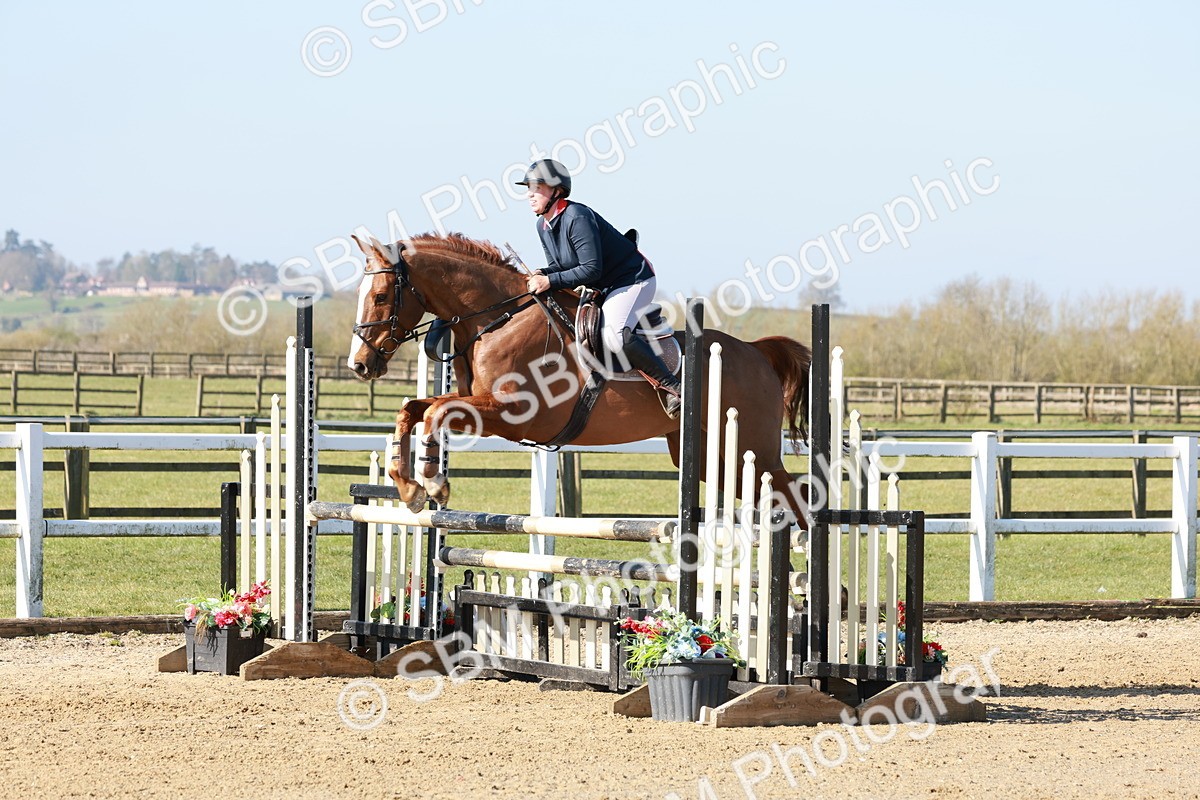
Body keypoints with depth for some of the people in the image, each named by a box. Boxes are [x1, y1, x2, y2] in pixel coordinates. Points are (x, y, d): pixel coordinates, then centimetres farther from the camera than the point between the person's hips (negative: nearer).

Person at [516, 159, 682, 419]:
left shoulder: (576, 218, -25)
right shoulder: (543, 225, 4)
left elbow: (591, 269, -28)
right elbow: (558, 265, 12)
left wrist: (550, 282, -29)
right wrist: (540, 275, -10)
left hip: (633, 281, -10)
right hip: (599, 289, 10)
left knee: (613, 334, -32)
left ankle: (669, 385, -20)